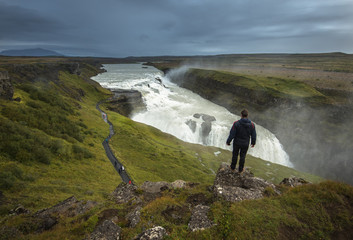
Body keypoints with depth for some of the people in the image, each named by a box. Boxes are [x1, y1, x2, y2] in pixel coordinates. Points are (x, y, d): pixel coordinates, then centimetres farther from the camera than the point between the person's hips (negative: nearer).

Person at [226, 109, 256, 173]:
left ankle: (233, 167, 37)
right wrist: (253, 143, 13)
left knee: (235, 155, 19)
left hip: (236, 143, -1)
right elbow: (253, 135, -4)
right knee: (242, 156, 18)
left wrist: (228, 141, -2)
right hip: (245, 144, 1)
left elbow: (232, 134, -16)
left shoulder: (236, 123, -22)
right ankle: (240, 170, 33)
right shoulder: (252, 124, -14)